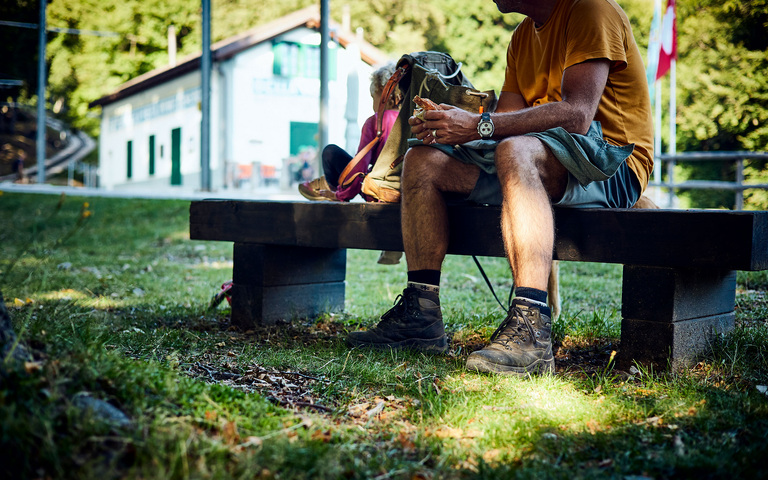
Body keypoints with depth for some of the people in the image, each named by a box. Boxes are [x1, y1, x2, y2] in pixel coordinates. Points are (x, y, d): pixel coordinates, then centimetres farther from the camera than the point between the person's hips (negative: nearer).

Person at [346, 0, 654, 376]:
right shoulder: (523, 36, 17)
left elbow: (576, 115, -24)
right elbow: (507, 118, 11)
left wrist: (480, 125, -27)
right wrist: (453, 124, -9)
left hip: (612, 163, -8)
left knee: (515, 151, -39)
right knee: (422, 161, -3)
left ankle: (531, 330, -46)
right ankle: (421, 317, -8)